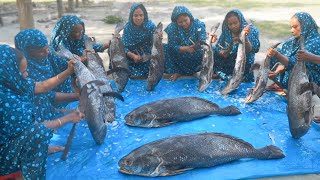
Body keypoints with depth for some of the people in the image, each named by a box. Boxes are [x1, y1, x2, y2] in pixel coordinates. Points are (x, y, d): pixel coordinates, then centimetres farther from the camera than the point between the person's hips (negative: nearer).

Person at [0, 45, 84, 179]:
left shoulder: (12, 83, -9)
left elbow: (43, 86, 7)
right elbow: (36, 129, -22)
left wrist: (68, 72, -1)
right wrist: (69, 118, -13)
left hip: (12, 139, 9)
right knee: (39, 133, -28)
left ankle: (42, 150, 14)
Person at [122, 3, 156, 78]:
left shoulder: (150, 25, -11)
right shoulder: (128, 27, -9)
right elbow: (124, 47, -10)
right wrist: (133, 56, -27)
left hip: (148, 60, 0)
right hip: (132, 62, 0)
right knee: (135, 76, -14)